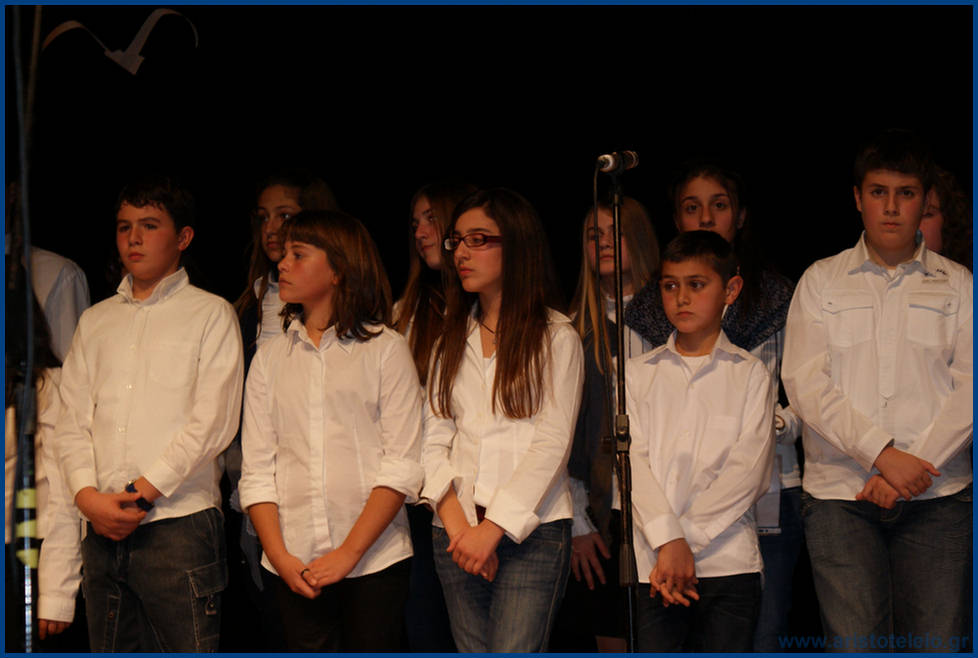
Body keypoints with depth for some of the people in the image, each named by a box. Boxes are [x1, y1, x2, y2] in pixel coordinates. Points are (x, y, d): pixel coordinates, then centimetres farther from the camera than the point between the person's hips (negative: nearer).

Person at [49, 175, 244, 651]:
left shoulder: (210, 314, 5)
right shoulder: (95, 320, 18)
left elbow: (212, 422, -6)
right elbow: (71, 422, 11)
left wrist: (141, 493, -11)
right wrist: (88, 496, -6)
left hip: (179, 522, -4)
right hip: (103, 527, 4)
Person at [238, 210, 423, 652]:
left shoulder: (386, 349, 3)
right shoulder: (270, 358, 13)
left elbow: (402, 466, -5)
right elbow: (257, 470, 7)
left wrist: (348, 553, -12)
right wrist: (280, 556, -6)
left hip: (374, 559, -3)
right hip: (295, 564, 3)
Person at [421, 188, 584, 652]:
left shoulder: (556, 338, 1)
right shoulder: (452, 341, 16)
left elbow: (552, 444, -7)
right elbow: (434, 437, 8)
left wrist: (493, 528, -13)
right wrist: (456, 522, -6)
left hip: (531, 530, -5)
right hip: (457, 532, 5)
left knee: (514, 653, -16)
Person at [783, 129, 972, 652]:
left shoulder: (957, 285, 13)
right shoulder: (821, 281, 12)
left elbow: (969, 388, 3)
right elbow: (805, 383, 1)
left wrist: (913, 471, -10)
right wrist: (883, 455, -10)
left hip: (937, 494, 1)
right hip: (840, 491, -1)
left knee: (939, 644, -7)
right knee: (854, 646, -12)